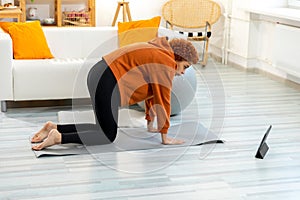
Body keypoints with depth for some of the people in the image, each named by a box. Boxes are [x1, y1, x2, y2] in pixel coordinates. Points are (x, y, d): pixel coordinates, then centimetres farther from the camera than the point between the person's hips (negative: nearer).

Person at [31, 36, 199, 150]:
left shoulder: (158, 54, 19)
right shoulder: (166, 64, -10)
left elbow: (152, 92, 25)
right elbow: (163, 101, -10)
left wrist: (150, 125, 29)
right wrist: (165, 137, -3)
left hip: (99, 74, 10)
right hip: (106, 84, -10)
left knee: (105, 128, 15)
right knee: (108, 137, -3)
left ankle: (55, 128, 13)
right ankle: (59, 137, -13)